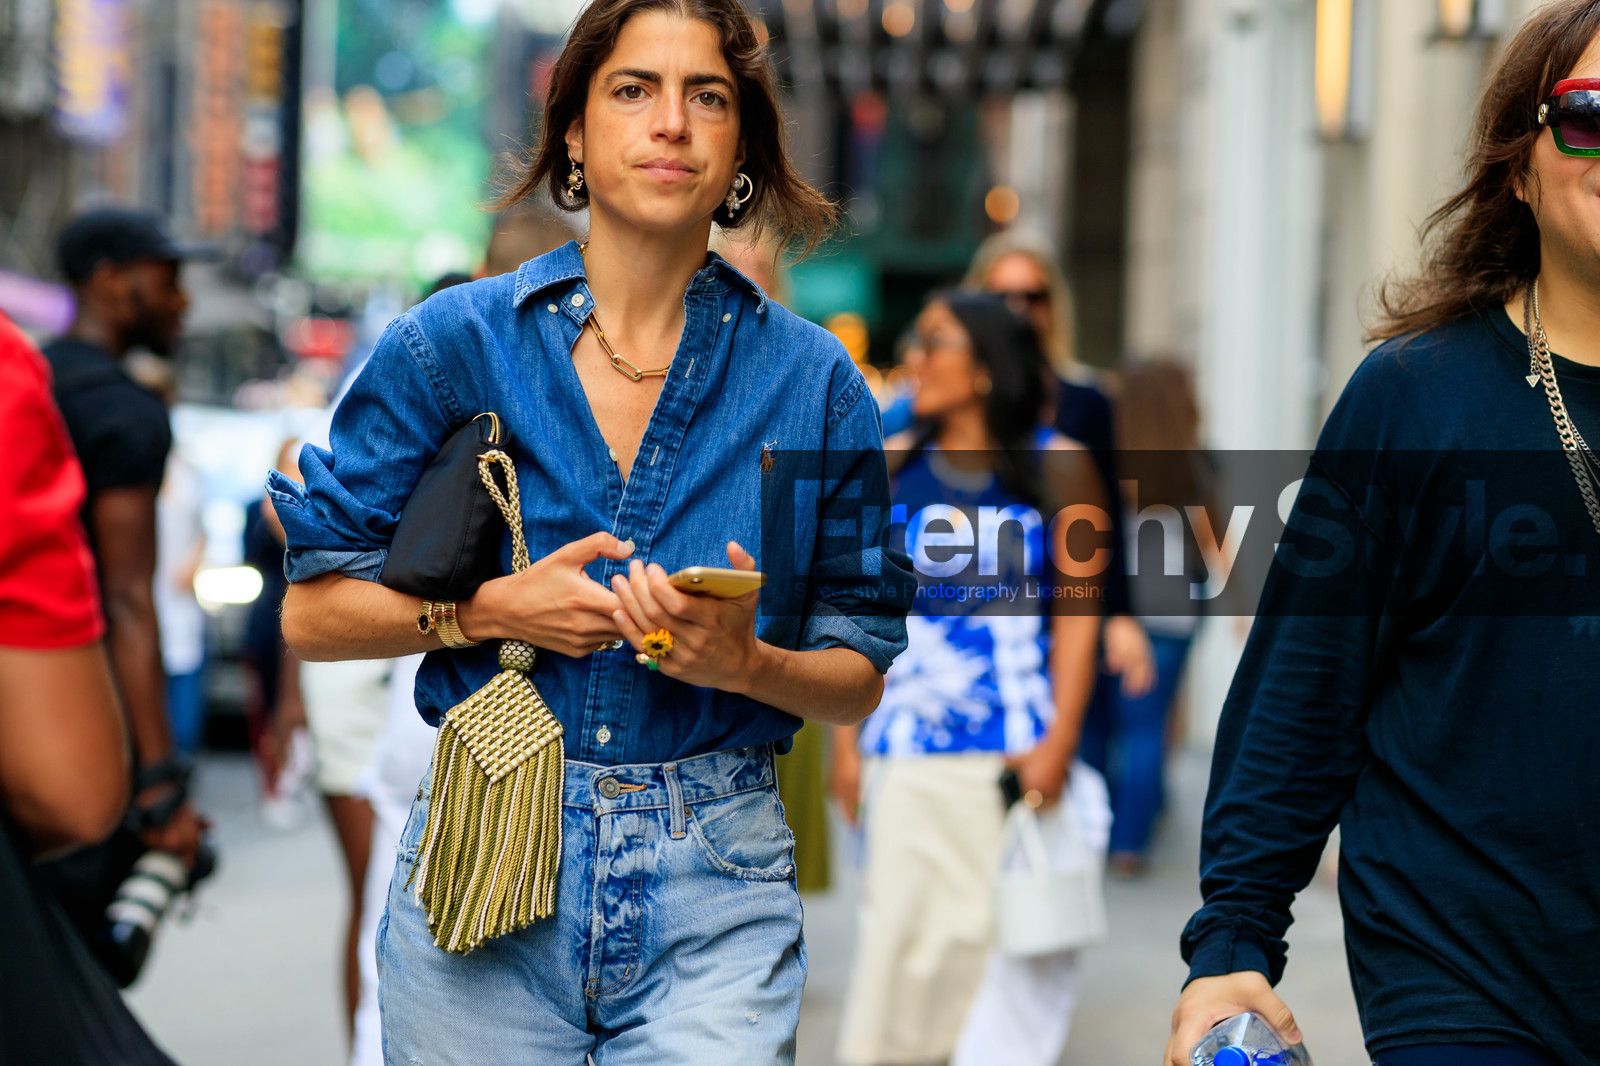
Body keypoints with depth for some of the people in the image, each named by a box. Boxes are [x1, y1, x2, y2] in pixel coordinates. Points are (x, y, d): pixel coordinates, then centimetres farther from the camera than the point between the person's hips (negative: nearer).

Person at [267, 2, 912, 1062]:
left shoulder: (811, 379, 3)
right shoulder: (455, 341, 1)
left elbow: (861, 679, 7)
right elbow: (312, 613, 2)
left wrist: (744, 662, -13)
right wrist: (491, 611, -13)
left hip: (715, 886, 0)